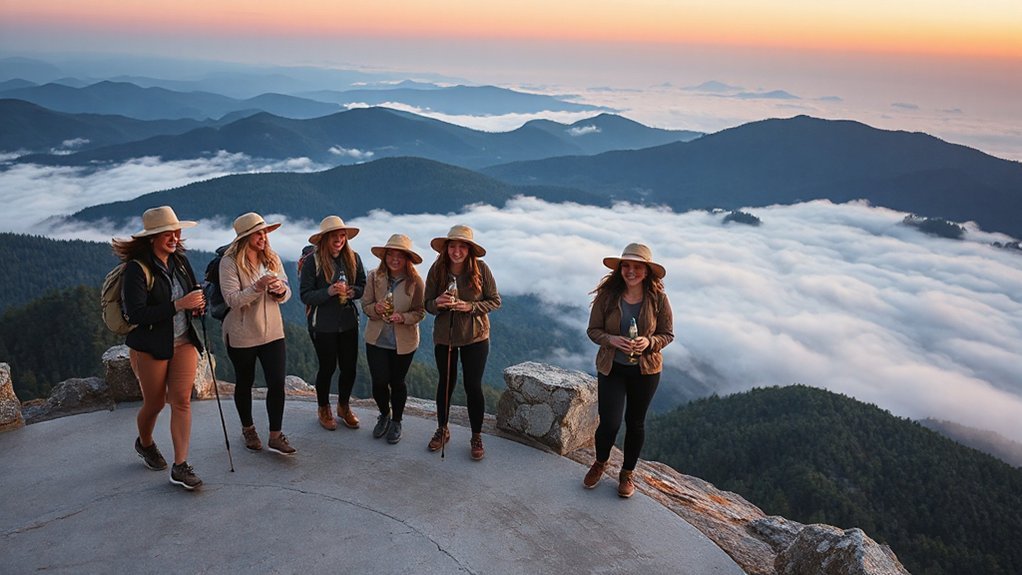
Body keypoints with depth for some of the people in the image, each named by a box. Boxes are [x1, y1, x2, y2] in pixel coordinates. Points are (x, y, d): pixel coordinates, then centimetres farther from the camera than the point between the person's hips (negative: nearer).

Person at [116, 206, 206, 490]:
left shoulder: (181, 261, 4)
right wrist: (177, 305, -28)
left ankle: (180, 466, 0)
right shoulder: (137, 269, -15)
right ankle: (145, 443, 43)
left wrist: (198, 305, -4)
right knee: (154, 404, 11)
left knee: (182, 400, -3)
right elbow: (136, 314, -22)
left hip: (184, 342, 5)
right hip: (151, 347, -4)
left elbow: (194, 294, 20)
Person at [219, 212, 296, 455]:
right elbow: (232, 300, -20)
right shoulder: (229, 262, -13)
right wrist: (258, 287, -32)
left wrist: (280, 289, -19)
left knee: (277, 383, -2)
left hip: (272, 332, 3)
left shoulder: (272, 259, 2)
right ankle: (248, 429, 35)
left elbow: (286, 294, 4)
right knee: (245, 383, 14)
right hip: (241, 336, -3)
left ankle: (276, 437, 8)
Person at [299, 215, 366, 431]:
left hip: (348, 322, 4)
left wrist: (353, 291, -13)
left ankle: (344, 406, 36)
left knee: (349, 366, 9)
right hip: (323, 324, -4)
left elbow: (364, 285, 8)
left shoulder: (353, 258, -1)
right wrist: (329, 292, -27)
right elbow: (306, 295, -13)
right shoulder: (313, 261, -12)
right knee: (327, 367, 9)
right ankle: (324, 409, 33)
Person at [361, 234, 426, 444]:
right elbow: (365, 305, 0)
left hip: (403, 342, -1)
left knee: (397, 383, 11)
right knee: (379, 382, 1)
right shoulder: (374, 277, -7)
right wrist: (376, 308, -22)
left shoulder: (415, 281, -12)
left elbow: (420, 311, -7)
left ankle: (396, 422, 34)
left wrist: (403, 318, -25)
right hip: (376, 339, 1)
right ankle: (384, 415, 32)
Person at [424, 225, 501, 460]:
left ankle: (476, 437, 23)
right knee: (446, 383, 17)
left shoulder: (480, 269, -15)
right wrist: (438, 303, -25)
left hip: (475, 337, -2)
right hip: (444, 336, 2)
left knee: (473, 386, 4)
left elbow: (495, 301, -7)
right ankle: (442, 430, 37)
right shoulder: (437, 270, -10)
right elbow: (428, 305, -2)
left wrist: (471, 306, -23)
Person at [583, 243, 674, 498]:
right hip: (611, 368, -1)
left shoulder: (658, 298, -12)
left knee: (635, 423, 15)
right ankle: (600, 463, 30)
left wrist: (649, 342, -23)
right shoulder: (607, 295, -13)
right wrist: (611, 340, -25)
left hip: (645, 370, 1)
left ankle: (627, 473, 39)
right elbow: (593, 330, -5)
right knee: (609, 423, -5)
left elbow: (667, 334, -3)